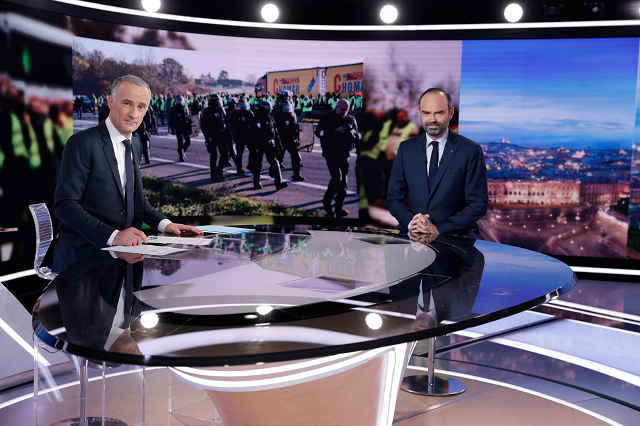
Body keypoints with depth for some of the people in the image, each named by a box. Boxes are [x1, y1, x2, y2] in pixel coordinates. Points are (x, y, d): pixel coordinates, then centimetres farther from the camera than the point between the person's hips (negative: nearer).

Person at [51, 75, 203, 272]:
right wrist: (113, 235, -28)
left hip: (124, 252, 8)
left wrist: (164, 224, 5)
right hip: (83, 256, -8)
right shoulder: (82, 143, -9)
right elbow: (64, 204, -16)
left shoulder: (135, 146, 16)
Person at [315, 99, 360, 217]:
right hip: (331, 153, -5)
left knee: (343, 181, 4)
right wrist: (335, 131, -20)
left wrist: (354, 133, -7)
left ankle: (338, 208, 11)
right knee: (337, 178, -17)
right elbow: (319, 132, -12)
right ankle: (327, 201, 4)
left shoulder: (351, 119, 13)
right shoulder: (328, 118, -1)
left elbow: (358, 136, 17)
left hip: (344, 154, 5)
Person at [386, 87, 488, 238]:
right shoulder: (406, 149, 9)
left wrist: (438, 229, -15)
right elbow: (394, 198, 10)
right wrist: (410, 223, -11)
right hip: (414, 234, 2)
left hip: (455, 235, -2)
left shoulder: (471, 151, -1)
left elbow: (478, 205, -4)